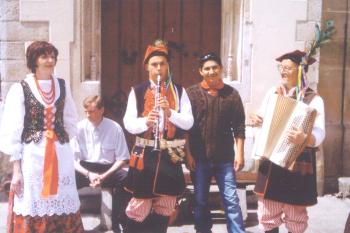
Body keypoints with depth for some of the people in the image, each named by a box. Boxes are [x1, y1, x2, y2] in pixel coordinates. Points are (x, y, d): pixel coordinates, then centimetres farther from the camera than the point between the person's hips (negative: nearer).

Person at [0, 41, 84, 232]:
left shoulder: (62, 86, 10)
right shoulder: (20, 89, -3)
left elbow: (71, 120, 21)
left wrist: (62, 137, 5)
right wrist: (16, 170, -8)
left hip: (61, 157, 4)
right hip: (33, 158, -4)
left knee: (64, 212, 6)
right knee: (33, 212, -1)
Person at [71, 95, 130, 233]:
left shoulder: (115, 128, -5)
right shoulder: (79, 128, -3)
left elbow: (122, 159, -3)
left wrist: (104, 176, -17)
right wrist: (88, 174, -19)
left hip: (108, 169, 0)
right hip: (85, 169, 1)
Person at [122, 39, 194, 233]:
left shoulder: (179, 91, 5)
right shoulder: (137, 91, 1)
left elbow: (188, 122, -3)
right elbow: (128, 123, -4)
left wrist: (170, 112, -20)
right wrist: (146, 121, -24)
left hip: (171, 154, 2)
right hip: (145, 154, -2)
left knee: (165, 206, 10)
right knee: (140, 205, 0)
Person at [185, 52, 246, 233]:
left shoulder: (231, 94, 1)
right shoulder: (192, 93, 0)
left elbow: (239, 126, 2)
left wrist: (239, 153, -4)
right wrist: (188, 153, -6)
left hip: (225, 158, 0)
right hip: (199, 157, 0)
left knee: (231, 200, 1)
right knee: (200, 201, 11)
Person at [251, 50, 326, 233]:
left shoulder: (313, 99, -9)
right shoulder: (272, 92, 7)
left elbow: (319, 133, -19)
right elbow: (262, 119, 16)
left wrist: (305, 138, -41)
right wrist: (256, 120, -8)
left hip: (298, 165, -4)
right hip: (270, 162, 4)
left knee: (295, 218, 10)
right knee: (267, 214, 10)